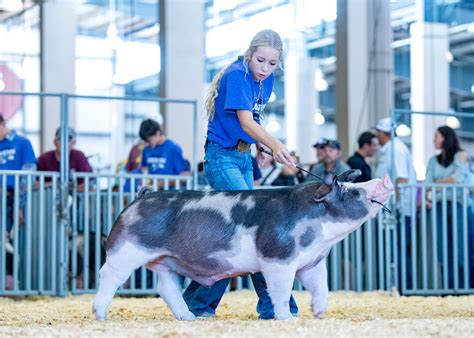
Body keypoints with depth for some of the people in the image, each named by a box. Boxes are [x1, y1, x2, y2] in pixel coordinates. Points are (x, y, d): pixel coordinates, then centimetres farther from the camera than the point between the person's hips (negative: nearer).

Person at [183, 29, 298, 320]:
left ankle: (197, 301, 16)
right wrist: (275, 144, -44)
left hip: (244, 158, 9)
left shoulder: (266, 81, 6)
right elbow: (245, 122, -29)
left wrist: (260, 148, 6)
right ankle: (272, 300, -15)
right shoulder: (237, 76, -18)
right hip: (222, 156, -9)